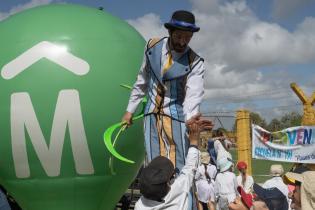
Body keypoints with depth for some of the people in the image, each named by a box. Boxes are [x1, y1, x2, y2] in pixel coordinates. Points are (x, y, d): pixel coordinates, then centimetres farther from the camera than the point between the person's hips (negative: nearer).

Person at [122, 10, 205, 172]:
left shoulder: (195, 63, -11)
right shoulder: (152, 46, -1)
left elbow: (194, 94, -24)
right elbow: (142, 81, 10)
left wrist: (191, 117, -44)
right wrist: (130, 110, 13)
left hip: (177, 116, -3)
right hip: (152, 114, 3)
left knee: (179, 168, -6)